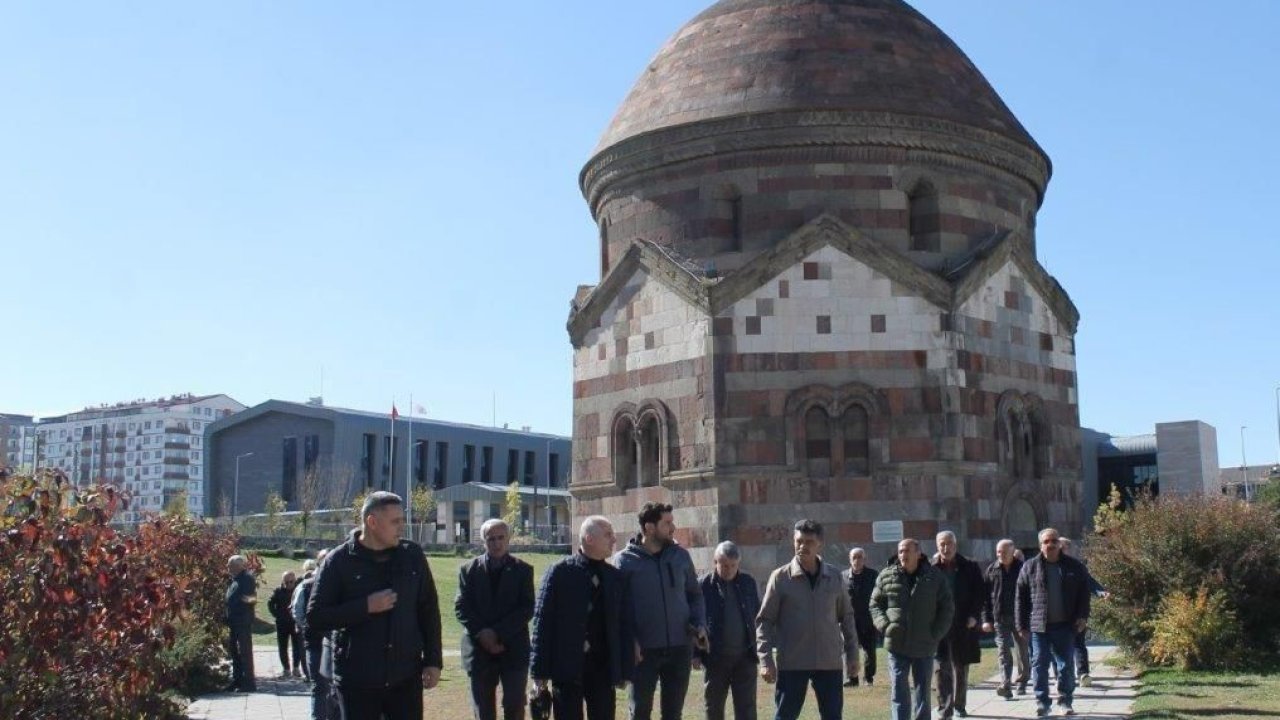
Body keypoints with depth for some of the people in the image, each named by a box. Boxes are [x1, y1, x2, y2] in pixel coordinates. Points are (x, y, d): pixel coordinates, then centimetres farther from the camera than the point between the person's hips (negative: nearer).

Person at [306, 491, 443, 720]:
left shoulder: (412, 556, 3)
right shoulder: (339, 561, -6)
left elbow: (429, 611, 8)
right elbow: (314, 618, -8)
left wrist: (433, 660, 4)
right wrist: (365, 607, -17)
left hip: (406, 677, 2)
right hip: (357, 680, -2)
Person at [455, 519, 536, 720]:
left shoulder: (523, 569, 3)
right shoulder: (469, 570, 6)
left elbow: (528, 608, -5)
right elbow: (461, 607, 0)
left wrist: (499, 633, -14)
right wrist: (481, 633, -14)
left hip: (514, 649, -1)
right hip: (480, 649, 1)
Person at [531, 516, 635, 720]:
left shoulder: (615, 577, 6)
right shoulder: (559, 573, -5)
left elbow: (624, 625, 9)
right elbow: (542, 622, -5)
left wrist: (624, 669, 5)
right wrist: (540, 671, -8)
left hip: (603, 667, 4)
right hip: (567, 667, -3)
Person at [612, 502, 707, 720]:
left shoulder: (681, 556, 6)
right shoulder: (625, 560, -5)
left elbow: (695, 594, 15)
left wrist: (700, 625, -2)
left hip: (680, 648, 3)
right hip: (643, 651, -3)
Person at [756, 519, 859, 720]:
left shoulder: (834, 576, 5)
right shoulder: (780, 577, -3)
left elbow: (846, 616, 13)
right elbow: (765, 620, -2)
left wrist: (852, 654, 9)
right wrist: (766, 659, -10)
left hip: (829, 661, 2)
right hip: (791, 662, -2)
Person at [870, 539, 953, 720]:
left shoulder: (934, 577, -2)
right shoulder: (887, 576, 0)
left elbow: (947, 608, 3)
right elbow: (875, 604, 7)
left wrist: (936, 634, -5)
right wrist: (885, 626, -8)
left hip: (925, 646, 0)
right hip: (897, 645, 0)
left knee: (922, 691, 10)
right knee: (899, 691, -1)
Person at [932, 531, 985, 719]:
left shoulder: (970, 567, 2)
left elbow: (980, 592, 3)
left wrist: (974, 615, -7)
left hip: (963, 626, 1)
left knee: (961, 668, 11)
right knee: (942, 669, -4)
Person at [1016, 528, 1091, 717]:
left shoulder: (1074, 566, 4)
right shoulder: (1030, 567, 2)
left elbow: (1084, 593, 7)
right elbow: (1020, 598, 3)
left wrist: (1082, 616, -4)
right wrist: (1022, 625, 0)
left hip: (1065, 625, 1)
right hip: (1039, 625, 0)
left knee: (1067, 665, 5)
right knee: (1039, 665, 2)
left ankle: (1065, 702, 16)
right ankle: (1042, 702, 10)